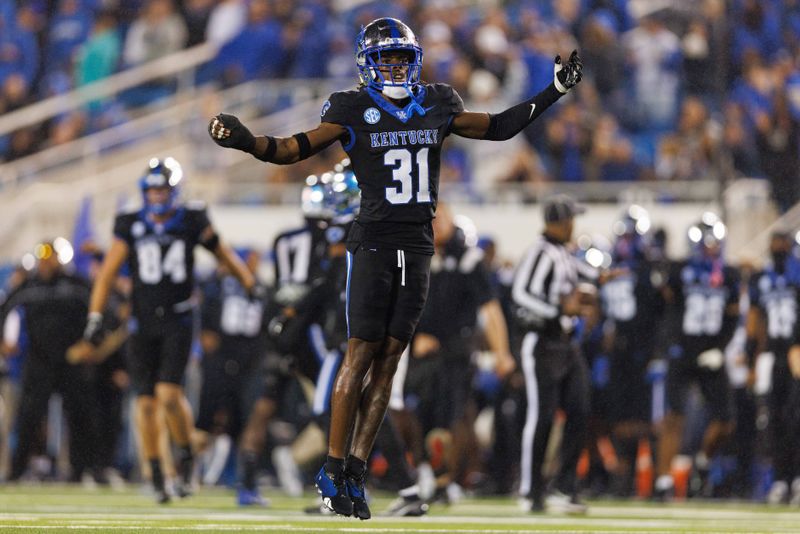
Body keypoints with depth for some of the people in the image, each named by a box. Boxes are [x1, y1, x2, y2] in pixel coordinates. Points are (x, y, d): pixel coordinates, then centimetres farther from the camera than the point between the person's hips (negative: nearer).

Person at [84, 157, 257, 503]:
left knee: (169, 393, -17)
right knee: (146, 402, 2)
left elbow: (223, 254, 14)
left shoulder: (191, 222, 1)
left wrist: (253, 288, 16)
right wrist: (95, 316, -4)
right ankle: (155, 474, 15)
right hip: (143, 322, 2)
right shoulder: (131, 226, 2)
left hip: (178, 320, -2)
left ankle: (186, 455, 7)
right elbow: (108, 271, 3)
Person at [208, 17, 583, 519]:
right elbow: (296, 148, -10)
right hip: (374, 244, -4)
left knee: (389, 358, 3)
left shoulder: (438, 104, 10)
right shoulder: (354, 109, -3)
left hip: (418, 248, 4)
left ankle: (355, 472, 7)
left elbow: (497, 127, 22)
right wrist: (246, 141, -27)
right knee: (362, 352, -7)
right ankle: (334, 468, -1)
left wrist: (553, 93, 21)